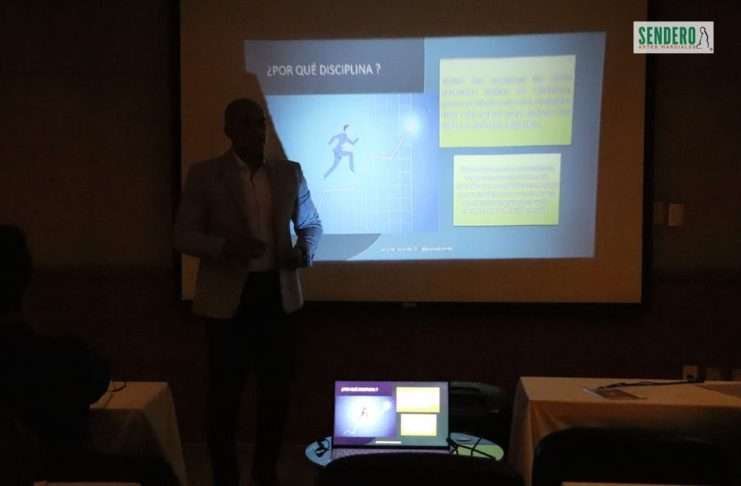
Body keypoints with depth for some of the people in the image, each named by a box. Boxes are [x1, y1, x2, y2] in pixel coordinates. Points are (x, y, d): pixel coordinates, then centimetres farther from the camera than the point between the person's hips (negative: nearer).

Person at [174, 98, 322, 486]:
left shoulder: (289, 172, 8)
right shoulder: (204, 175, -2)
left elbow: (311, 224, 16)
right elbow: (184, 236, -5)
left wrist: (304, 250, -7)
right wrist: (224, 246, -24)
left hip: (278, 295, 3)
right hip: (228, 299, -3)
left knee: (276, 389, 9)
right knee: (225, 392, 3)